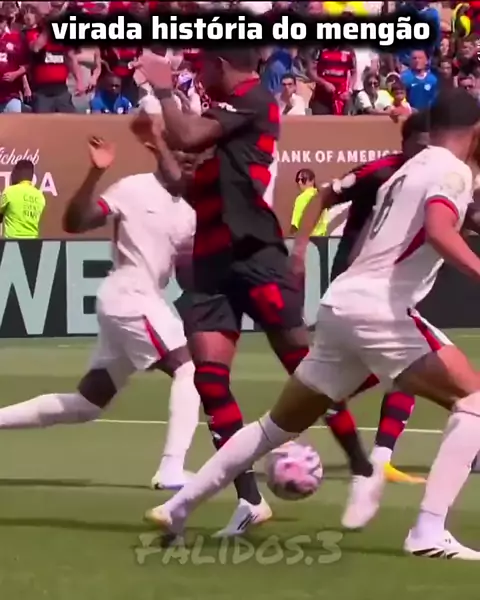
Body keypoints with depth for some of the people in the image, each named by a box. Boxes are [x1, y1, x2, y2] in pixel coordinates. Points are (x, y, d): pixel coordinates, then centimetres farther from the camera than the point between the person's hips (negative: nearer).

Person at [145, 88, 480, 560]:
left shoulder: (408, 171, 25)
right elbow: (439, 230, -24)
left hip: (340, 304, 9)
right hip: (378, 307, -9)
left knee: (280, 424, 21)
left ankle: (178, 506, 27)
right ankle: (429, 532, -18)